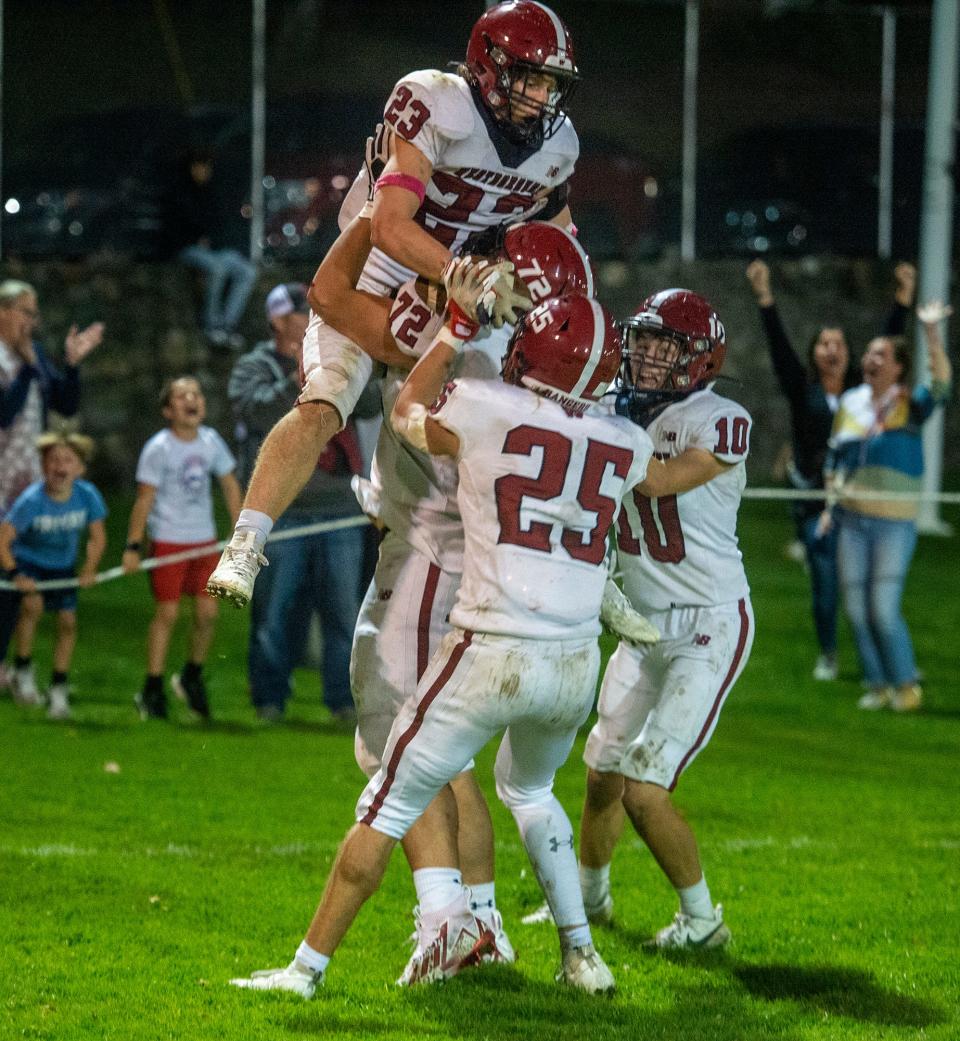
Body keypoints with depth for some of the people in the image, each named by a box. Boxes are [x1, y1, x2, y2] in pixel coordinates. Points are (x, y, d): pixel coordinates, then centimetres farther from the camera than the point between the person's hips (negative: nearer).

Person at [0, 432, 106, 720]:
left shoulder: (87, 496, -18)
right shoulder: (31, 501, -28)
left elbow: (97, 537, -2)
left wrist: (89, 569, -10)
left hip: (62, 565, 4)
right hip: (27, 560, -4)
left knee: (68, 621, -3)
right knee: (33, 604, -28)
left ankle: (58, 689, 13)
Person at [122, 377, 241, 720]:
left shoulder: (210, 441, 3)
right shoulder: (158, 448, -11)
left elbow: (229, 484, 15)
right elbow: (145, 498, -10)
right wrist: (133, 546, -11)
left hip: (204, 538, 5)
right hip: (168, 539, -5)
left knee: (207, 612, 1)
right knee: (167, 613, -4)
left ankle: (192, 677, 23)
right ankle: (152, 690, 5)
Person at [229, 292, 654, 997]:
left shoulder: (485, 410, -7)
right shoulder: (627, 447, 3)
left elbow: (408, 413, 14)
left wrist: (458, 330, 21)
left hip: (492, 654, -5)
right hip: (577, 666, 5)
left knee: (390, 806, 6)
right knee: (529, 791, 32)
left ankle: (308, 966, 8)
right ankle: (581, 955, 28)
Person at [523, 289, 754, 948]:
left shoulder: (720, 422, -16)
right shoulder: (620, 411, 5)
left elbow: (658, 480, -27)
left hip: (709, 628, -7)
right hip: (645, 623, 7)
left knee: (644, 788, -12)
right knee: (603, 774, 17)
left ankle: (702, 919, 7)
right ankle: (590, 895, 42)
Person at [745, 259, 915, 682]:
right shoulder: (802, 390, 6)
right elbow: (779, 346, -3)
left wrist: (903, 300, -6)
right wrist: (765, 299, -12)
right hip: (816, 501, -1)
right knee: (825, 585, -2)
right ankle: (827, 656, 15)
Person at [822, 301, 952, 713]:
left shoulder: (911, 405, -5)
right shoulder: (850, 404, 9)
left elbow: (940, 385, -26)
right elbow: (835, 457, 20)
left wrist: (931, 332, -35)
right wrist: (831, 502, 12)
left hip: (894, 523, -5)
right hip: (851, 520, 5)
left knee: (884, 610, -10)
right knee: (856, 608, 4)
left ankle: (906, 685, 7)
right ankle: (877, 685, 16)